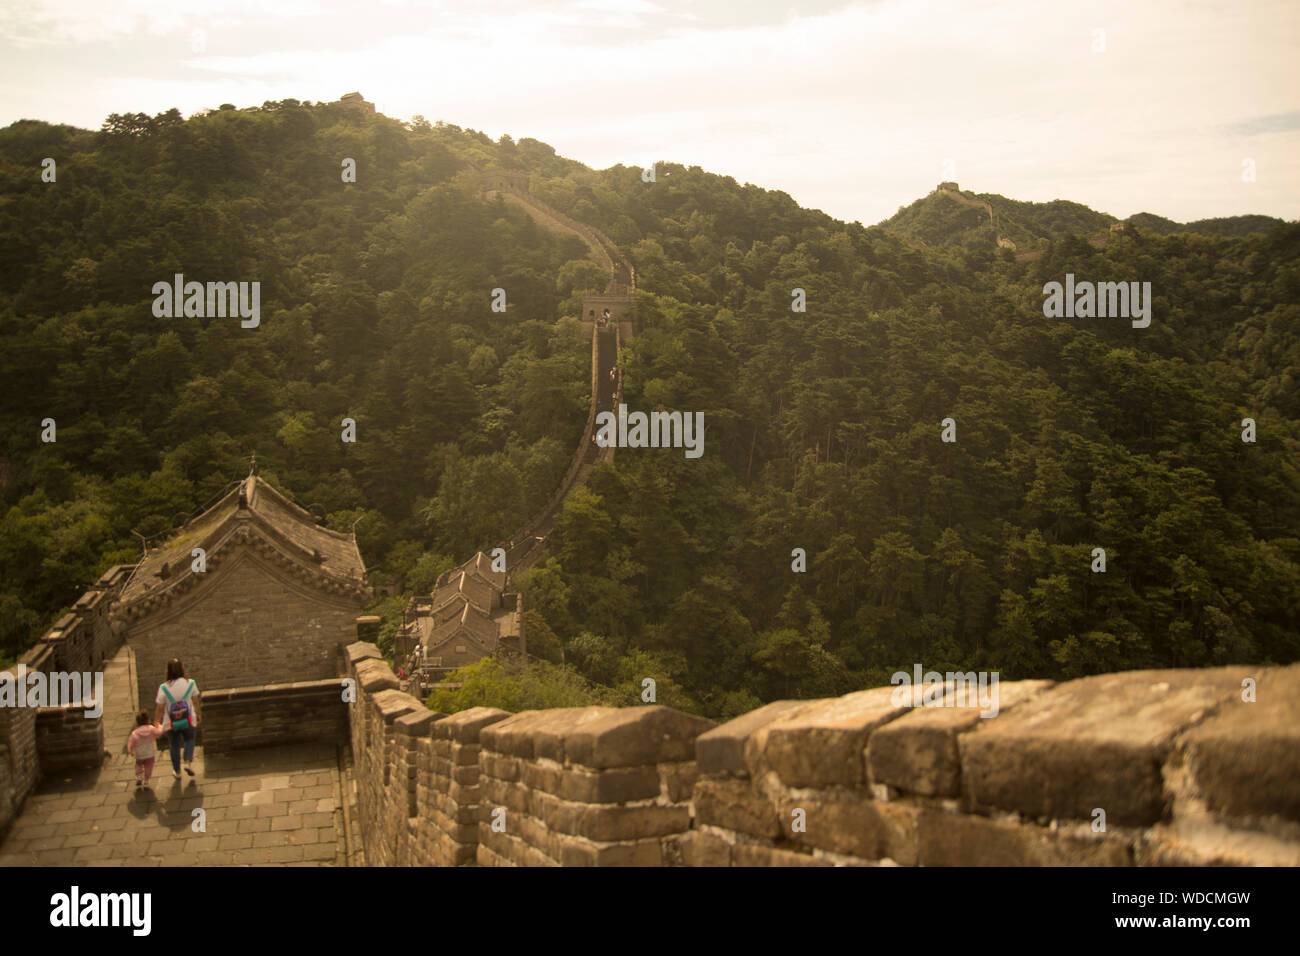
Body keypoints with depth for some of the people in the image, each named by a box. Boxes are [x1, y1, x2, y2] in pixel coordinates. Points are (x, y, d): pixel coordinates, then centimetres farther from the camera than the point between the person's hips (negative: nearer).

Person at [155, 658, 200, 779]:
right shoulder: (190, 683, -11)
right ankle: (189, 762, 4)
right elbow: (195, 702, 0)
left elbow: (160, 709, -10)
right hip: (188, 720, 1)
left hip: (171, 723, -1)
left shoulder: (164, 688, -17)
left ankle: (177, 772, 31)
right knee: (189, 741, 26)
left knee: (174, 746, 18)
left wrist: (155, 723, 4)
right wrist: (197, 716, 15)